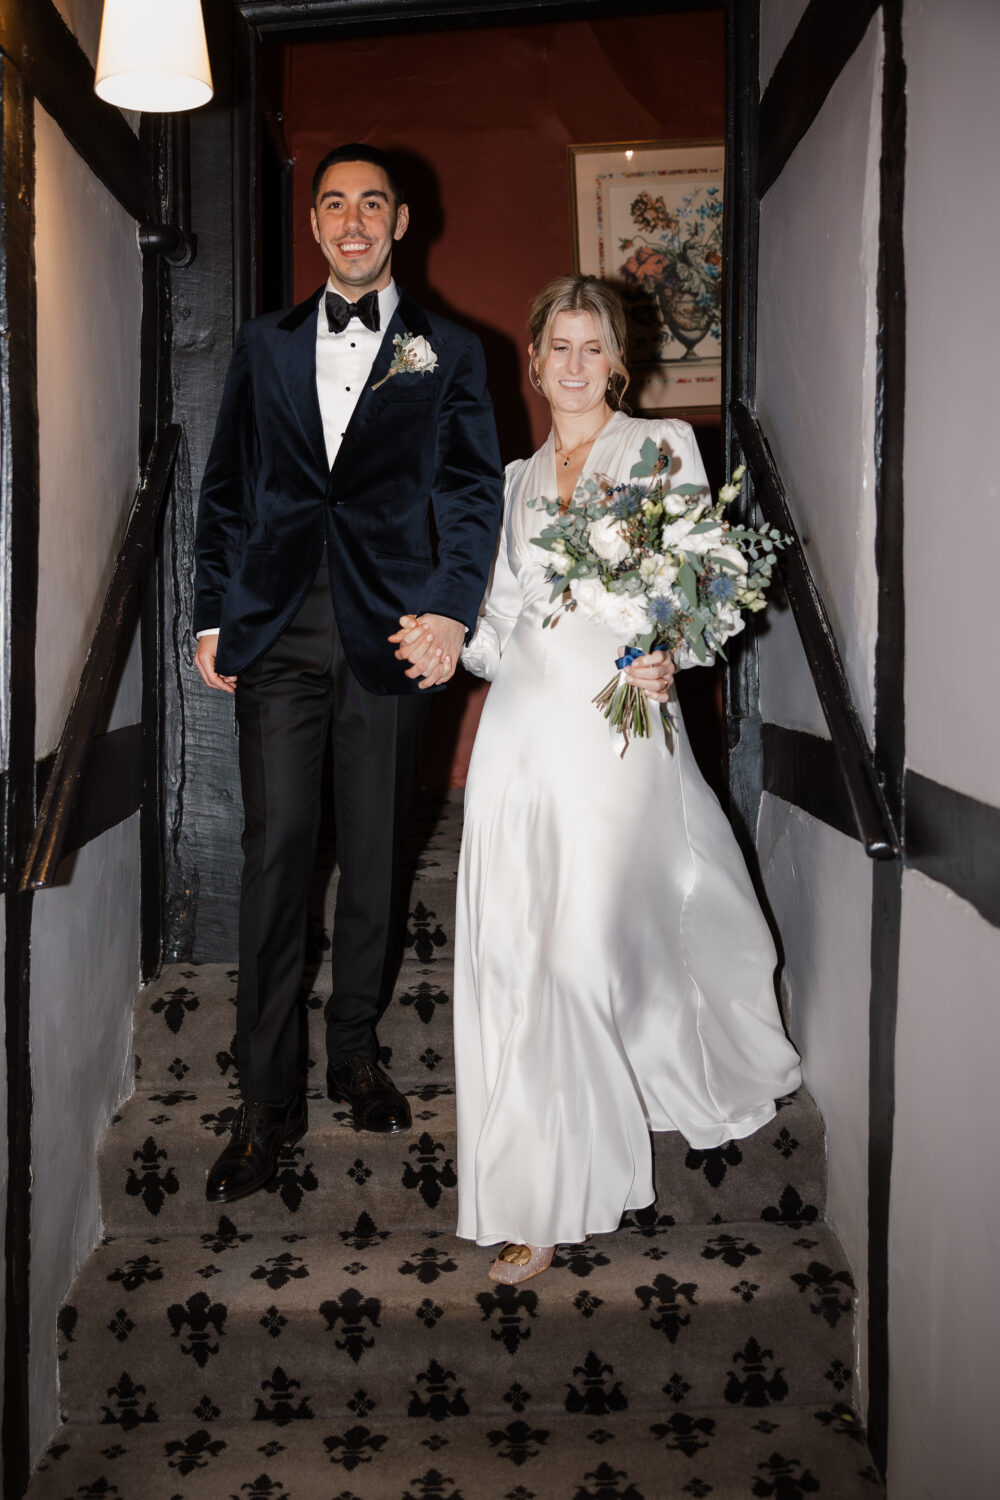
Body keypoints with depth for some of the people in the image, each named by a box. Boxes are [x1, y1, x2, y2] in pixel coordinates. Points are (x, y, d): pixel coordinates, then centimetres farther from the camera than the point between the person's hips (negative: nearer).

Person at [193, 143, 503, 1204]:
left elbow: (474, 491, 4)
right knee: (275, 853, -3)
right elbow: (225, 490, 14)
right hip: (276, 631, 1)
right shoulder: (264, 345, 17)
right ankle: (266, 1104, 6)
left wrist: (452, 612, -10)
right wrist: (212, 619, 6)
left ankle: (355, 1055, 26)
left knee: (374, 856, 7)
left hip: (390, 634, 0)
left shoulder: (447, 351, 12)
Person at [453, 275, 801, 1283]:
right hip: (523, 723, 4)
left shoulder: (663, 445, 7)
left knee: (598, 941, -6)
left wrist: (667, 658, -17)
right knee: (514, 952, 2)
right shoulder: (517, 478, 19)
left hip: (618, 722, -4)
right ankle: (543, 1200, 19)